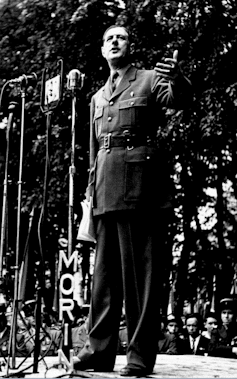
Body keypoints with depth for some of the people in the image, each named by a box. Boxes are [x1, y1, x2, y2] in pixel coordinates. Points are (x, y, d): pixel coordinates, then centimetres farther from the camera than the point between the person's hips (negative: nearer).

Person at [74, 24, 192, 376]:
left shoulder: (150, 79, 6)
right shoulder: (98, 97, 23)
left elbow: (179, 98, -15)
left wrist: (178, 80, -38)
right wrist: (91, 189, 15)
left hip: (141, 185, -6)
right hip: (107, 189, 6)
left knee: (141, 271, -5)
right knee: (105, 270, 6)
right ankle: (101, 350, 12)